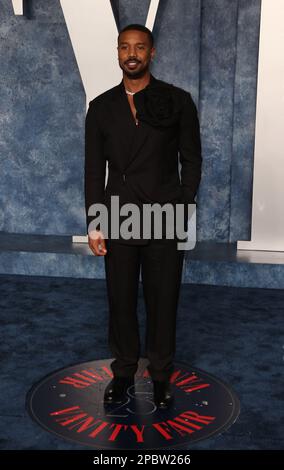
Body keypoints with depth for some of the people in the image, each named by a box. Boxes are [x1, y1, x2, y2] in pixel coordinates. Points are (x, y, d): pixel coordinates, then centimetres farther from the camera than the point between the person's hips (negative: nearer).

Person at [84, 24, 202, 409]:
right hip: (118, 221, 2)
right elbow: (94, 169, 5)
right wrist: (94, 223, -1)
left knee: (163, 301, 7)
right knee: (121, 301, 10)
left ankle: (161, 375, 26)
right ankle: (123, 372, 29)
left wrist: (184, 210, -6)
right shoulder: (101, 107, 5)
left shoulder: (178, 101, 0)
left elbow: (191, 160, 2)